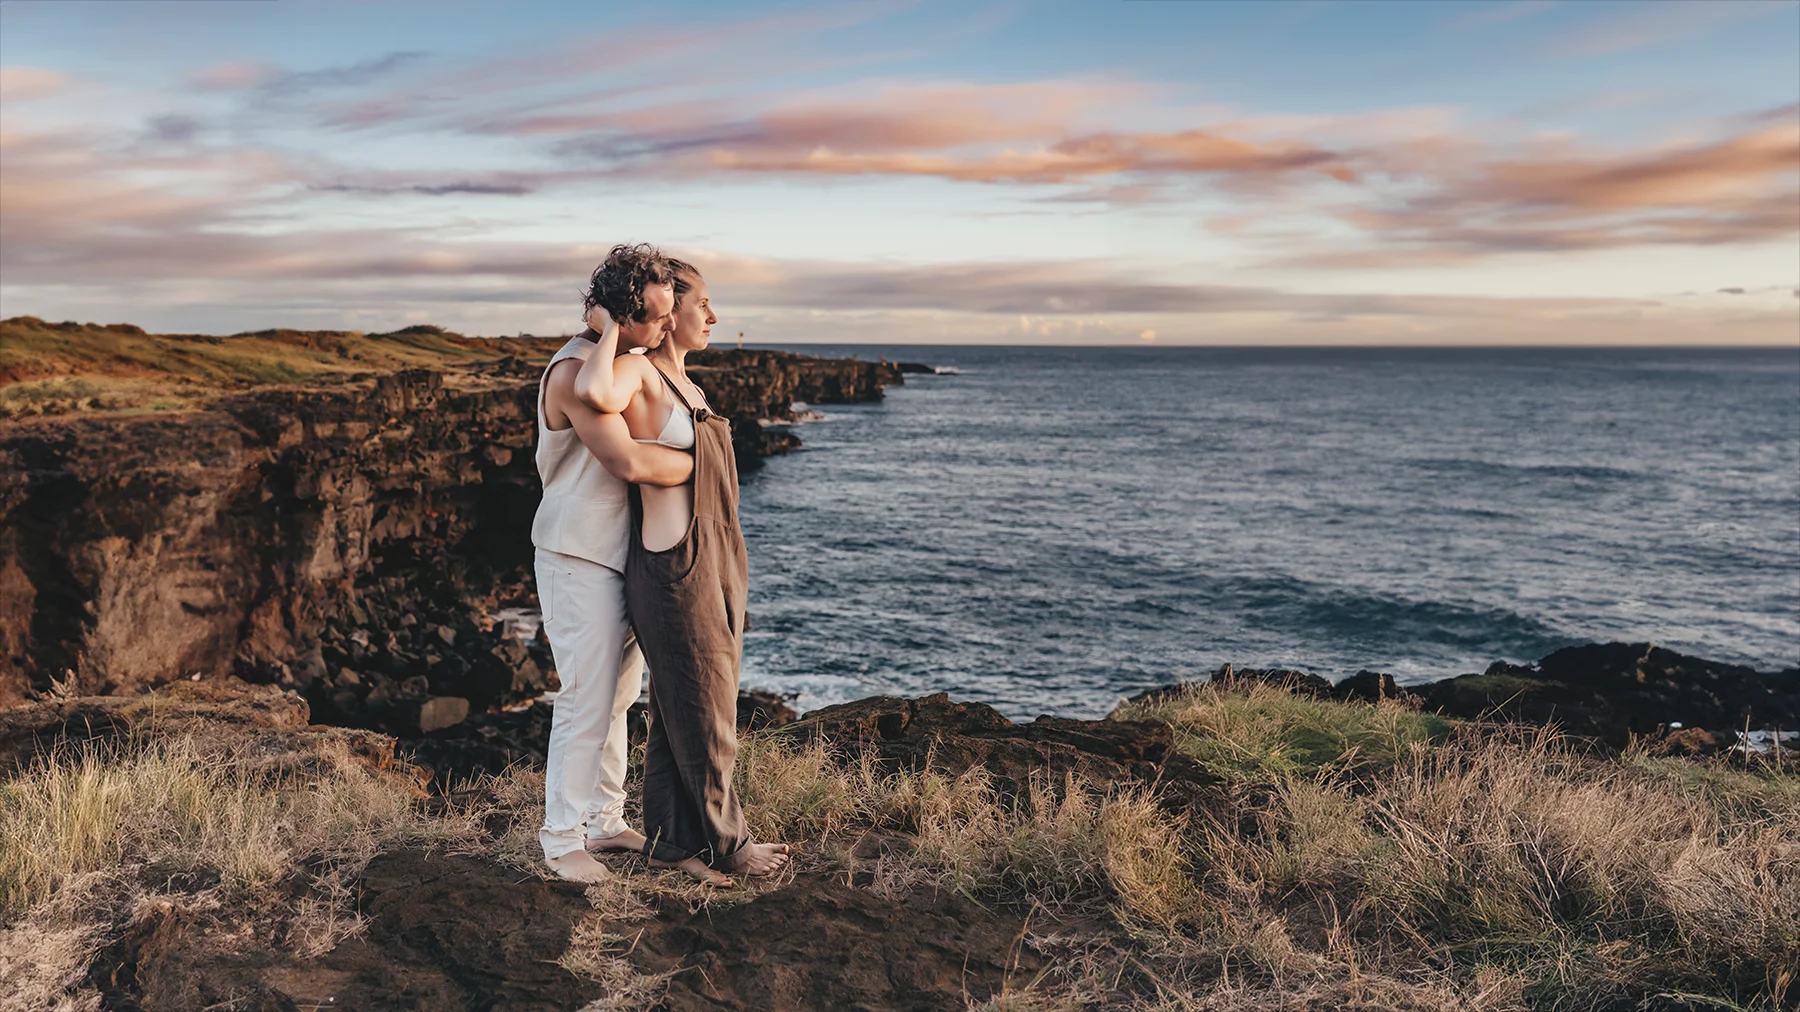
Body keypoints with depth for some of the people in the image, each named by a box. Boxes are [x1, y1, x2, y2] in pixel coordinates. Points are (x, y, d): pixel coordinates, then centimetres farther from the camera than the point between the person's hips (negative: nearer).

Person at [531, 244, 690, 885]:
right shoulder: (576, 371, -21)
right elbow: (629, 461, -31)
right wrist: (700, 464, -17)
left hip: (625, 556, 9)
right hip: (579, 559, -9)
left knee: (619, 695, 15)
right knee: (587, 701, -5)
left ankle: (604, 819, 28)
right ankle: (561, 839, 9)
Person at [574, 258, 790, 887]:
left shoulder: (680, 380, 15)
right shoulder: (635, 372, -12)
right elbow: (595, 393, -36)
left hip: (711, 568, 9)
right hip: (674, 571, -9)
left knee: (681, 710, 15)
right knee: (702, 715, 5)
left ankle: (670, 840, 27)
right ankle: (724, 842, 22)